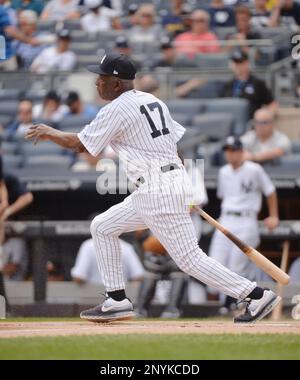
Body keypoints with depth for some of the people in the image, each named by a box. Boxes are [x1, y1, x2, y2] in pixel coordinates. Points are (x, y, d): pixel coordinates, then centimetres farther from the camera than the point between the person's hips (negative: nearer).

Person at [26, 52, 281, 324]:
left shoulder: (117, 110, -10)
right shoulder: (153, 102, 16)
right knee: (102, 227, 15)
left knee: (189, 258, -7)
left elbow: (80, 145, -7)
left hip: (159, 191, -10)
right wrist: (182, 193, 18)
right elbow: (178, 140, 15)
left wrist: (49, 133, 11)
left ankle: (257, 295, -7)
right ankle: (117, 301, 14)